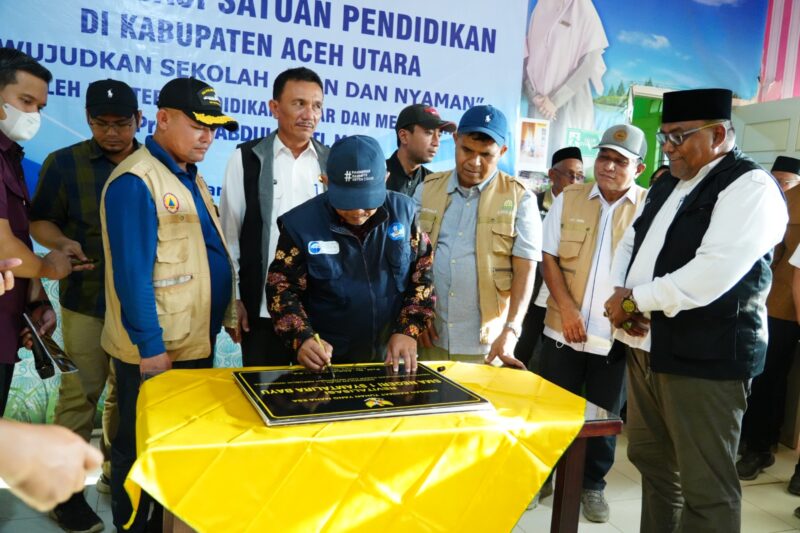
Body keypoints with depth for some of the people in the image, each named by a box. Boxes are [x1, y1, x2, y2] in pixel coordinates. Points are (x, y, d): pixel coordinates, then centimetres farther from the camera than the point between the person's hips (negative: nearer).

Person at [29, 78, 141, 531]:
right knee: (80, 393, -1)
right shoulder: (64, 163, 0)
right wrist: (63, 244, -18)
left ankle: (119, 472, 31)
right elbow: (41, 221, 3)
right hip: (89, 299, -3)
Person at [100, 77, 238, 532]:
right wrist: (150, 346, -20)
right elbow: (132, 272, -21)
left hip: (197, 341, 9)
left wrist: (227, 313, 14)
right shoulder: (135, 181, -16)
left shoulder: (191, 177, 12)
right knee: (142, 450, 9)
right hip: (156, 349, -9)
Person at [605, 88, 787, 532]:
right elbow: (630, 244, 17)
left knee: (705, 486, 2)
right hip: (646, 348, 8)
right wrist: (620, 293, -4)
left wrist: (634, 300, -14)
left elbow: (712, 274, -24)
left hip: (705, 357, -8)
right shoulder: (666, 184, 15)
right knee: (651, 461, 19)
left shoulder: (749, 187, -12)